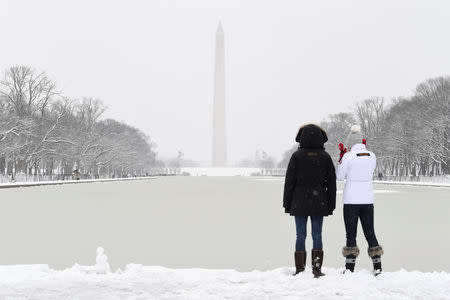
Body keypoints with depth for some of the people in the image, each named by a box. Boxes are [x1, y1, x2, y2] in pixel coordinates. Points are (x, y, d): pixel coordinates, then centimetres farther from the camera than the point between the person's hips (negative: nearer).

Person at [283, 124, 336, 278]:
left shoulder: (297, 156, -5)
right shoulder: (325, 157, 1)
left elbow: (289, 181, -3)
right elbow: (331, 182, 5)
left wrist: (287, 204, 4)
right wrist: (330, 205, 11)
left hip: (300, 202, -1)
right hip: (319, 202, 1)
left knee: (300, 236, 3)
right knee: (317, 236, 6)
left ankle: (299, 270, 5)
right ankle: (317, 269, 5)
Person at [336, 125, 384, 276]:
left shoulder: (348, 156, -12)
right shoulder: (372, 155, 1)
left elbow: (340, 176, -2)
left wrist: (341, 156, 5)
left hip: (351, 201, -4)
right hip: (367, 200, 4)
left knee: (351, 234, 3)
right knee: (370, 233, 12)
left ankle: (350, 268, 3)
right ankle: (377, 266, 12)